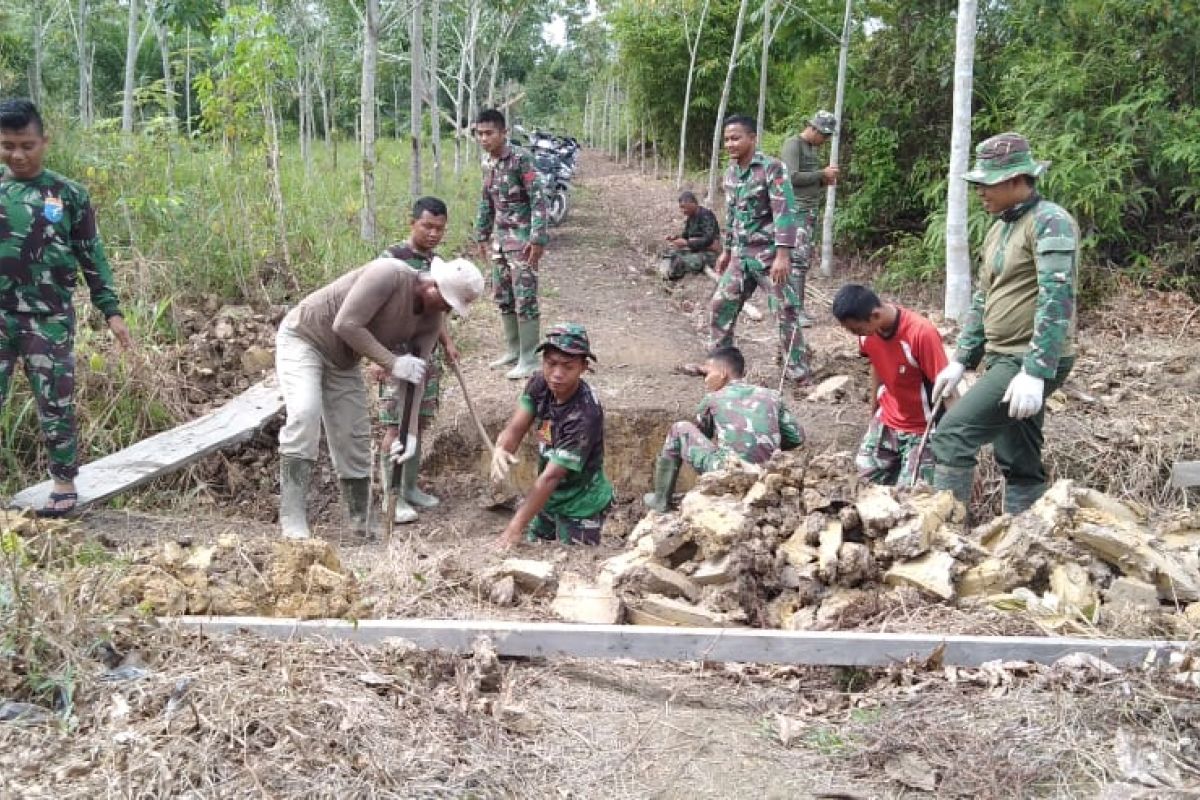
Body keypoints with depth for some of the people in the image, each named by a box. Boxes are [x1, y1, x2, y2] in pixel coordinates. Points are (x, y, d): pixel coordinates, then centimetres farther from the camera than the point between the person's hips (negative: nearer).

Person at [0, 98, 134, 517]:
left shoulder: (68, 194, 1)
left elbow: (92, 257, 5)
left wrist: (112, 312, 1)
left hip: (49, 319, -1)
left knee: (56, 405, 3)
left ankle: (64, 485, 15)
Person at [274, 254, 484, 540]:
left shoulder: (431, 321, -7)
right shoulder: (390, 274, -30)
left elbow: (415, 376, -6)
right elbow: (346, 325, -31)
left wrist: (409, 432, -14)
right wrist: (392, 363, -31)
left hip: (343, 361, 7)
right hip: (302, 337, -7)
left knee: (354, 436, 4)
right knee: (305, 413, -26)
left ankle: (362, 520, 17)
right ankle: (292, 519, -26)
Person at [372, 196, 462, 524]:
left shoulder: (436, 262, 10)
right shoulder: (393, 258, -11)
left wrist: (447, 342, 12)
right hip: (398, 354, -7)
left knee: (419, 424, 12)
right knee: (396, 428, -5)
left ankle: (410, 487, 23)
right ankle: (391, 497, 2)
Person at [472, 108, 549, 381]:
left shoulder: (520, 158, -14)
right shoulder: (487, 162, 9)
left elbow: (538, 199, -17)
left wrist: (537, 239, -23)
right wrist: (482, 235, 21)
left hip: (522, 238, -8)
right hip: (500, 238, 8)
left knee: (524, 298, -7)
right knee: (502, 296, 13)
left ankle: (529, 359, 0)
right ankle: (513, 351, 25)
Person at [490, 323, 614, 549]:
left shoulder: (585, 414, -33)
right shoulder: (540, 385, -13)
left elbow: (551, 476, -33)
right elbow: (515, 428, -18)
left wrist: (514, 529, -32)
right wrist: (500, 450, -43)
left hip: (580, 508, -6)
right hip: (549, 498, 7)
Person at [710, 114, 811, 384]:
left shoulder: (772, 168, -14)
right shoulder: (730, 173, 8)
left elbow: (784, 212, -20)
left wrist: (783, 254, -27)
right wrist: (726, 250, 22)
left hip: (768, 253, -7)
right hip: (740, 254, 7)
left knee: (785, 311, -4)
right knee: (721, 304, 9)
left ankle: (799, 374, 2)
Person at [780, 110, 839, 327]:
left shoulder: (813, 148, 18)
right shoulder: (793, 144, -8)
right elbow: (792, 177, -18)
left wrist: (824, 181, 6)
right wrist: (822, 173, -12)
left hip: (811, 210, 9)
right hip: (796, 210, -9)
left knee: (806, 259, 7)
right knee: (798, 258, -12)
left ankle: (797, 306, 11)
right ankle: (796, 310, -13)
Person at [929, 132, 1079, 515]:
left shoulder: (1050, 222, -14)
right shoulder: (999, 228, 14)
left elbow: (1056, 301, -23)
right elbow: (983, 300, 20)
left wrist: (1035, 373, -29)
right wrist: (960, 360, 15)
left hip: (1033, 363, -9)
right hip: (1004, 358, 9)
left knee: (953, 434, -16)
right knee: (1018, 463, 13)